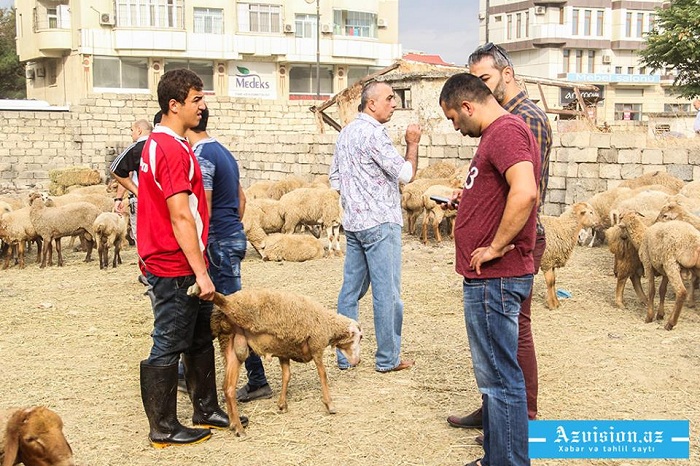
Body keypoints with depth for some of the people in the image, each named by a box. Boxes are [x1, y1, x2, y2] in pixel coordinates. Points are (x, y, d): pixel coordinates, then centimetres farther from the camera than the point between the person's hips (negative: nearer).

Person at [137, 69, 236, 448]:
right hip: (176, 269, -10)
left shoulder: (160, 143, 14)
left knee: (200, 341, 18)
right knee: (169, 348, 0)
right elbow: (181, 217, -23)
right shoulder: (173, 149, -19)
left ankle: (206, 410, 30)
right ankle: (163, 429, 11)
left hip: (180, 266, 10)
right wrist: (200, 272, -21)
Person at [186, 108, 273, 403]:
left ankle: (257, 381, 2)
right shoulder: (223, 151, 14)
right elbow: (241, 198, 21)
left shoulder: (200, 156, -15)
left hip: (218, 242, -10)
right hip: (234, 235, 10)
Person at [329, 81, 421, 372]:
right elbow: (406, 174, -14)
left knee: (351, 289, 10)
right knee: (387, 292, -1)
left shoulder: (345, 133, 14)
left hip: (353, 222, 9)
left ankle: (344, 354, 15)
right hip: (380, 223, -9)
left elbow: (335, 179, 20)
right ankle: (388, 359, 6)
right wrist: (413, 143, -1)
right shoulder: (373, 133, -14)